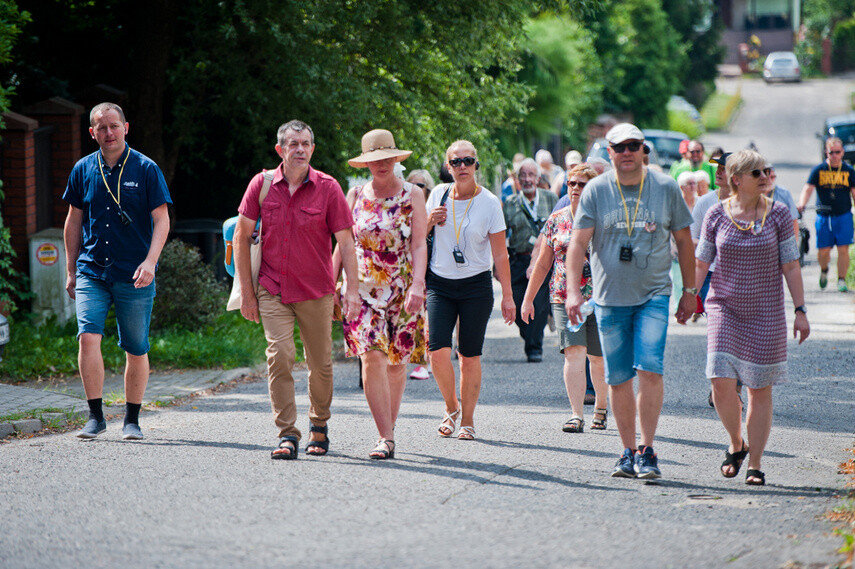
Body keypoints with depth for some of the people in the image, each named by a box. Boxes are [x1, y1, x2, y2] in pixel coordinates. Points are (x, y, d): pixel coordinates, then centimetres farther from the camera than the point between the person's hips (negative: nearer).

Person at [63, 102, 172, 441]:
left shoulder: (146, 169, -1)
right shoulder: (83, 170, 7)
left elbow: (161, 220, -2)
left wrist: (150, 261, -16)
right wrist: (71, 270, 15)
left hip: (134, 276, -2)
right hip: (92, 272, 2)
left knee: (136, 350, 3)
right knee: (88, 337, -16)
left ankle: (132, 420, 17)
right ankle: (96, 416, -8)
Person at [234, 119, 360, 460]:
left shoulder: (328, 188, -4)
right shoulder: (262, 184, -1)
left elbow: (345, 241, -2)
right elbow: (241, 235, 5)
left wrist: (352, 290, -9)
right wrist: (246, 290, 2)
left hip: (317, 291, 0)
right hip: (273, 289, 0)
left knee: (321, 364, 7)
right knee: (280, 355, -14)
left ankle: (319, 426, 30)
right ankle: (287, 435, -11)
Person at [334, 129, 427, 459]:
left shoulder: (412, 195, 2)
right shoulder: (355, 195, 6)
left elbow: (419, 245, -4)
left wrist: (417, 285, -16)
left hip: (402, 288, 0)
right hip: (363, 287, 0)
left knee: (396, 361, 4)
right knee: (372, 357, -13)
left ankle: (389, 429, 21)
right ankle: (386, 437, -14)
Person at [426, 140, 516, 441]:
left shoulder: (489, 202, -5)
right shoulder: (438, 194, 2)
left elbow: (500, 254, -3)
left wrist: (507, 296, -6)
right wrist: (429, 221, -7)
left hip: (476, 285, -2)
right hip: (440, 283, 2)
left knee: (470, 355, 0)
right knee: (438, 350, -12)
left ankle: (467, 419, 14)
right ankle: (451, 406, 13)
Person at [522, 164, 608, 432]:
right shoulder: (556, 219, 8)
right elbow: (543, 263, 14)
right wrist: (528, 298, 13)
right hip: (564, 297, 1)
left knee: (598, 358, 7)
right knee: (574, 352, -14)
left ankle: (601, 407, 32)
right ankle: (577, 415, -18)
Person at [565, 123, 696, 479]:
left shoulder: (666, 188, 2)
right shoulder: (596, 190, 1)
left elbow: (683, 241, 10)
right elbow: (578, 242, -2)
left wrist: (689, 291, 10)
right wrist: (573, 290, -13)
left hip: (653, 296, -1)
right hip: (609, 299, 1)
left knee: (650, 370, -15)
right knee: (618, 379, 4)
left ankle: (647, 451, -9)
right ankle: (628, 452, 15)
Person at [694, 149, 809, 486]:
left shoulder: (778, 215, -2)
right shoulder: (717, 216, -1)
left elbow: (791, 266, 0)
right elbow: (700, 264, 5)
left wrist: (800, 311, -3)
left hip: (765, 312, 0)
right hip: (725, 307, 0)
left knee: (760, 390, 1)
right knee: (722, 382, -12)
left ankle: (755, 464, 10)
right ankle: (736, 444, 14)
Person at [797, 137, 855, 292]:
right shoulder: (818, 170, 1)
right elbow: (808, 188, -7)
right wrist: (801, 204, -25)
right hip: (823, 216, 0)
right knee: (823, 251, 1)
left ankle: (841, 280, 4)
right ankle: (824, 271, 32)